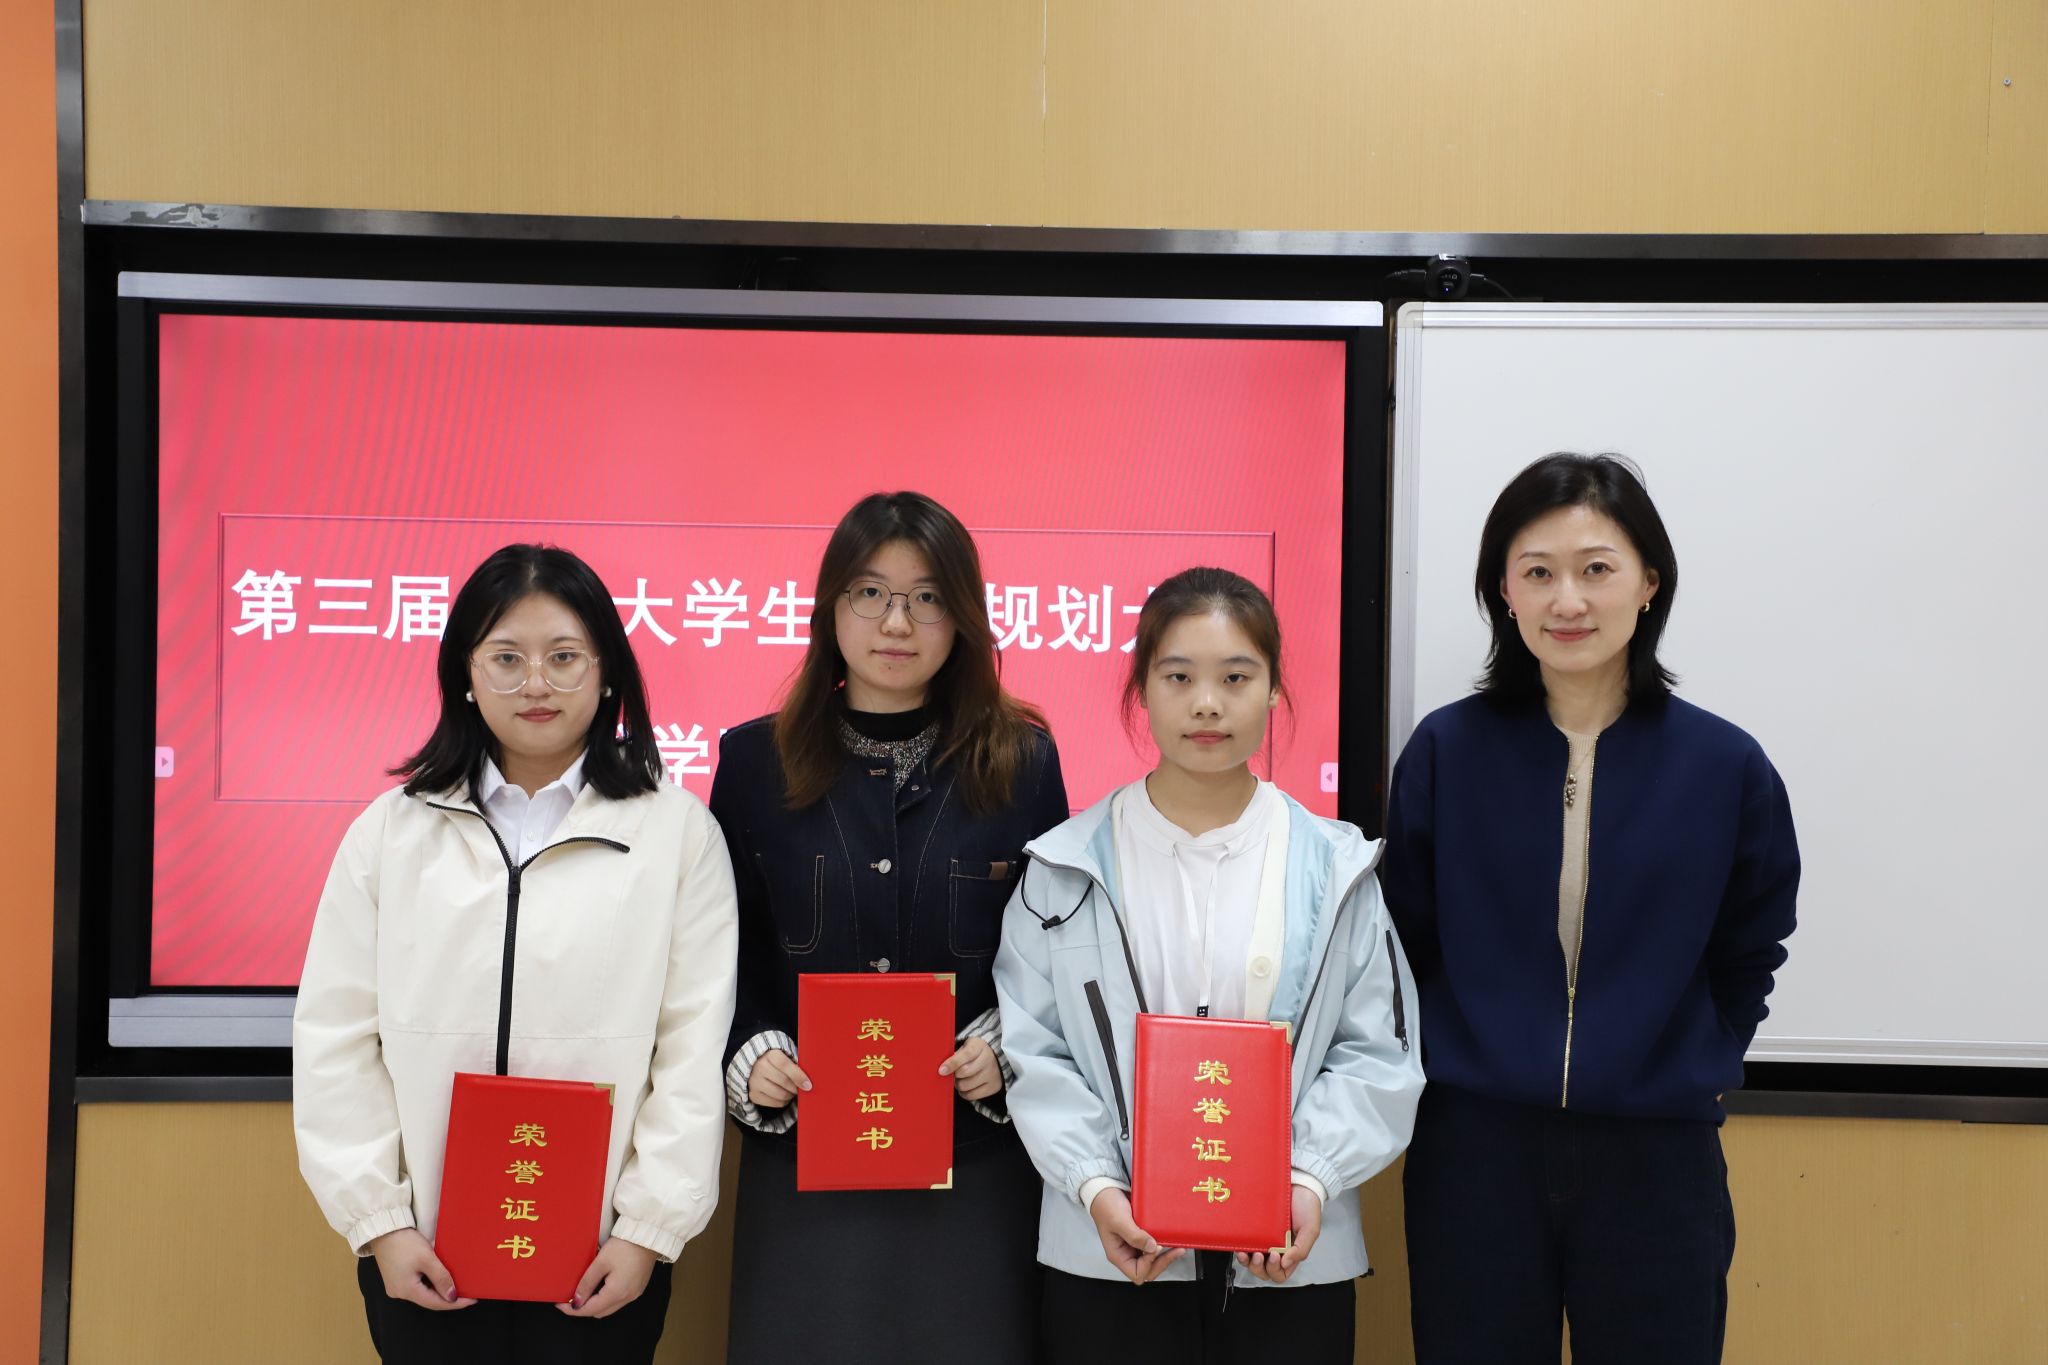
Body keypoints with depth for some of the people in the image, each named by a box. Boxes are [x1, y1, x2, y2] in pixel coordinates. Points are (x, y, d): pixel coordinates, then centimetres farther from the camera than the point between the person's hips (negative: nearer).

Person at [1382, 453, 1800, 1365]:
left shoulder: (1724, 767, -3)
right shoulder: (1446, 751, -4)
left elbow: (1747, 956, 11)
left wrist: (1690, 1070, 8)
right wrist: (1465, 1062, 7)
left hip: (1657, 1157, 0)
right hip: (1474, 1151, 0)